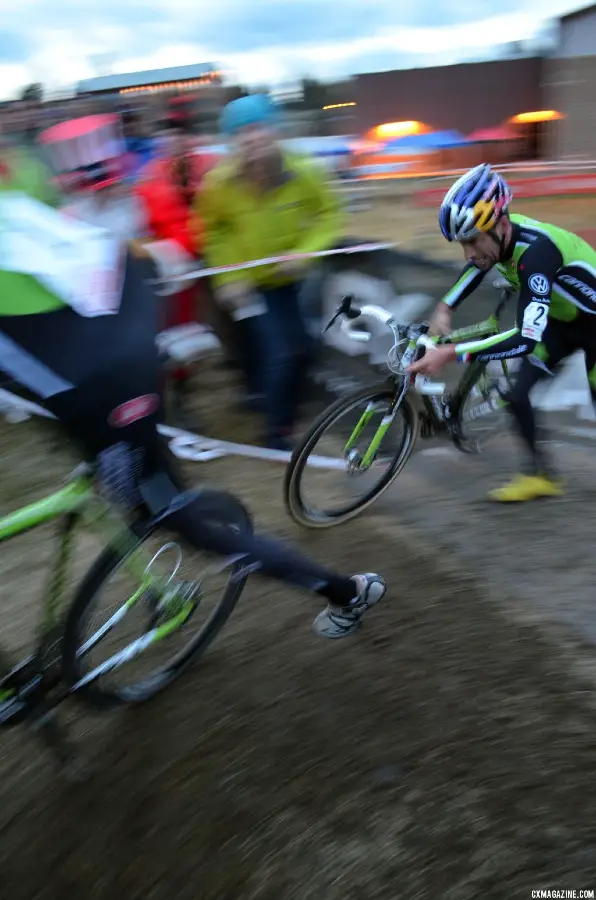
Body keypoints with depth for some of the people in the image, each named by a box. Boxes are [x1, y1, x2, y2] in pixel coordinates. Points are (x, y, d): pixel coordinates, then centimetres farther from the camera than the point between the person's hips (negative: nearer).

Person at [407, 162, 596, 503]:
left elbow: (527, 340, -48)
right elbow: (477, 267, 8)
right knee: (517, 395, -2)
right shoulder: (499, 234, -18)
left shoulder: (535, 250, -42)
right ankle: (542, 473, 17)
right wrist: (445, 308, -7)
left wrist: (452, 353, -51)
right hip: (561, 318, 7)